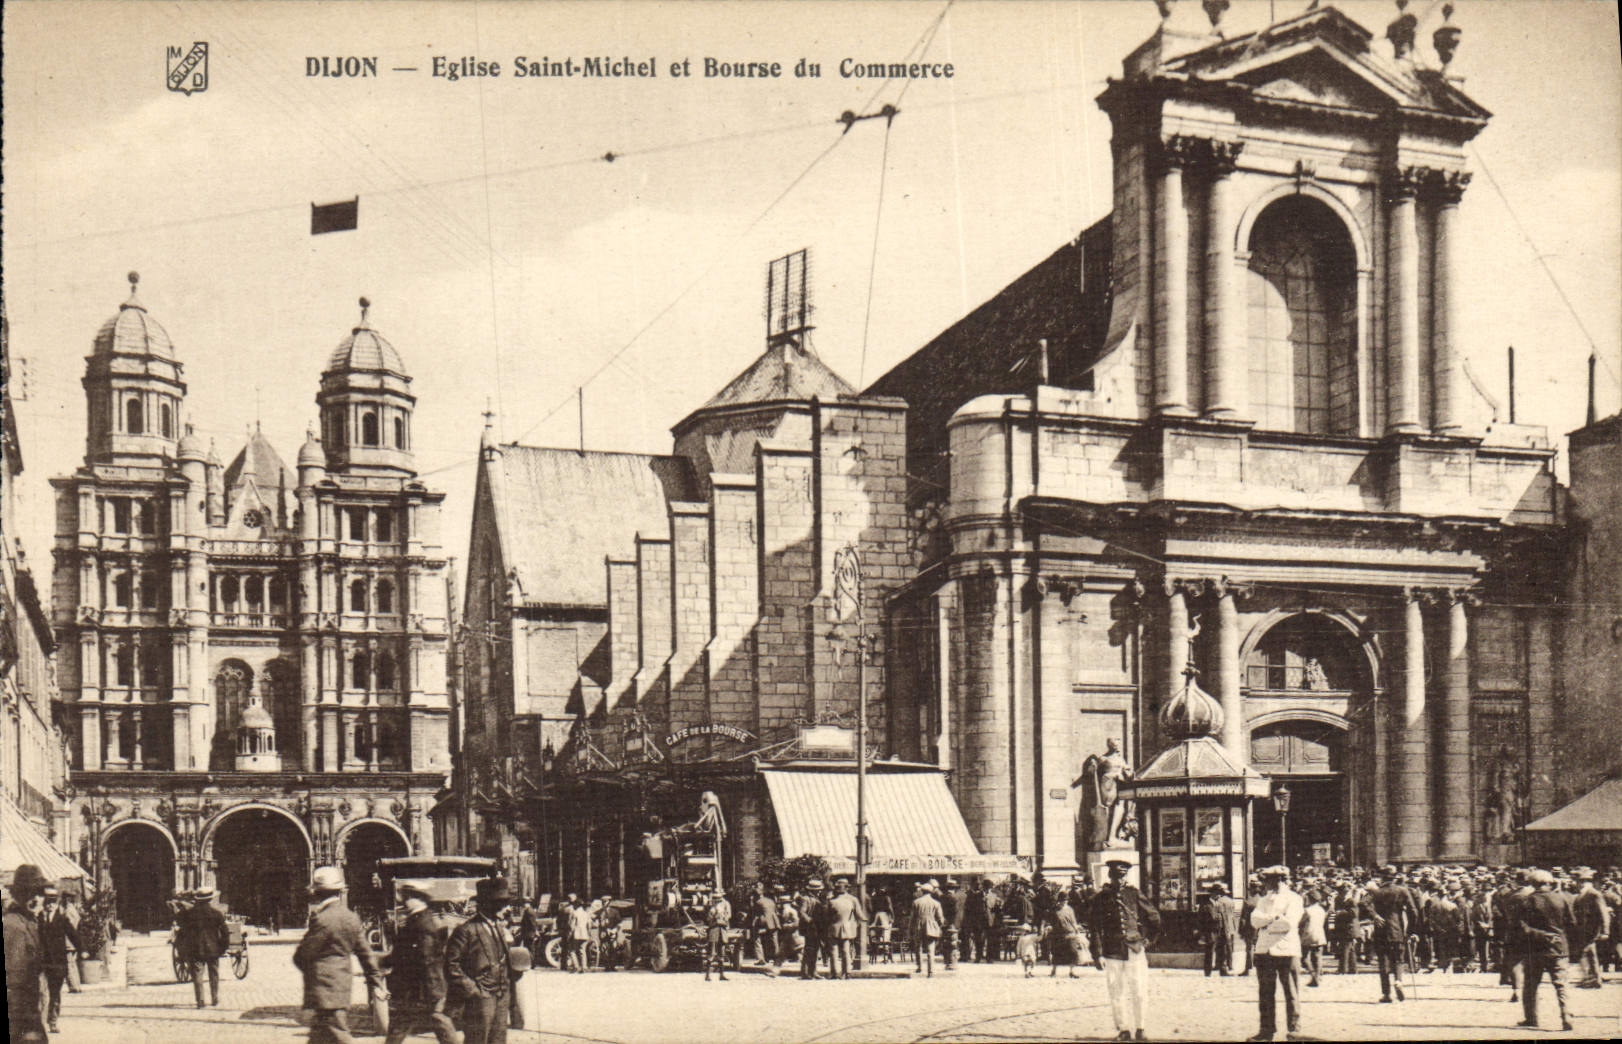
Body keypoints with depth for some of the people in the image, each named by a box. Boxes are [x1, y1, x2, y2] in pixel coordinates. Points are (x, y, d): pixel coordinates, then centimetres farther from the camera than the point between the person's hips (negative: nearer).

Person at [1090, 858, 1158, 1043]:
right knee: (1117, 993, 1)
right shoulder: (1101, 897, 1)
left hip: (1135, 949, 1)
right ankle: (1123, 1029, 9)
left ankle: (1139, 1028, 8)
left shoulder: (1133, 894, 5)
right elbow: (1096, 928, 0)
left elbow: (1153, 916, 16)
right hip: (1112, 951, -1)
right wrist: (1098, 954, -6)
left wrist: (1147, 938, 15)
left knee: (1139, 991, -1)